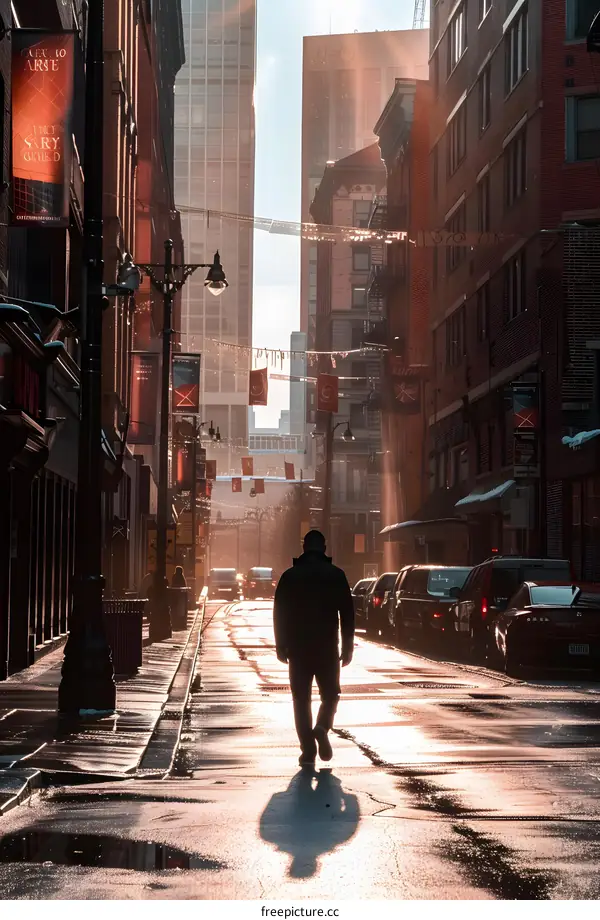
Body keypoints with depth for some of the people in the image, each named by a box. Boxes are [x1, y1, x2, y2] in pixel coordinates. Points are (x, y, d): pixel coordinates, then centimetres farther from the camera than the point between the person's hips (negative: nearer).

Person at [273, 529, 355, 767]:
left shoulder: (290, 576, 2)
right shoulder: (336, 575, 0)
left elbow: (279, 613, 1)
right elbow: (347, 613, -2)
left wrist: (280, 645, 7)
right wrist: (348, 646, 3)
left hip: (298, 648, 1)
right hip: (327, 647, -1)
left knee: (302, 699, 6)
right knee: (330, 694, 13)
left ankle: (308, 751, -2)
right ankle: (322, 727, -16)